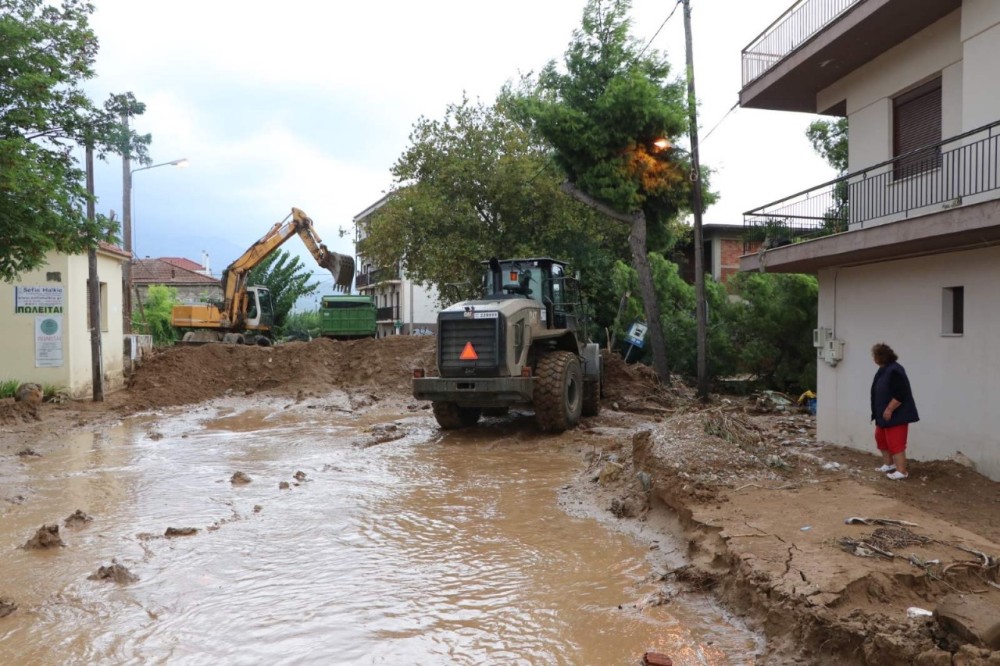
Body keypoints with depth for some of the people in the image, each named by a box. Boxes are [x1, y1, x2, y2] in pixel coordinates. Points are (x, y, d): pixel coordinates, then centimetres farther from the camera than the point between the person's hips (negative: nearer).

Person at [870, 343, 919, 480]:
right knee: (881, 438, 19)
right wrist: (884, 411, 19)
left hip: (896, 415, -11)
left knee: (895, 443, -8)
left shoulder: (894, 371, -23)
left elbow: (900, 395, -27)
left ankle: (901, 471, -3)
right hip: (884, 414, 11)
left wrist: (889, 410, -23)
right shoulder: (884, 370, 10)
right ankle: (888, 464, 30)